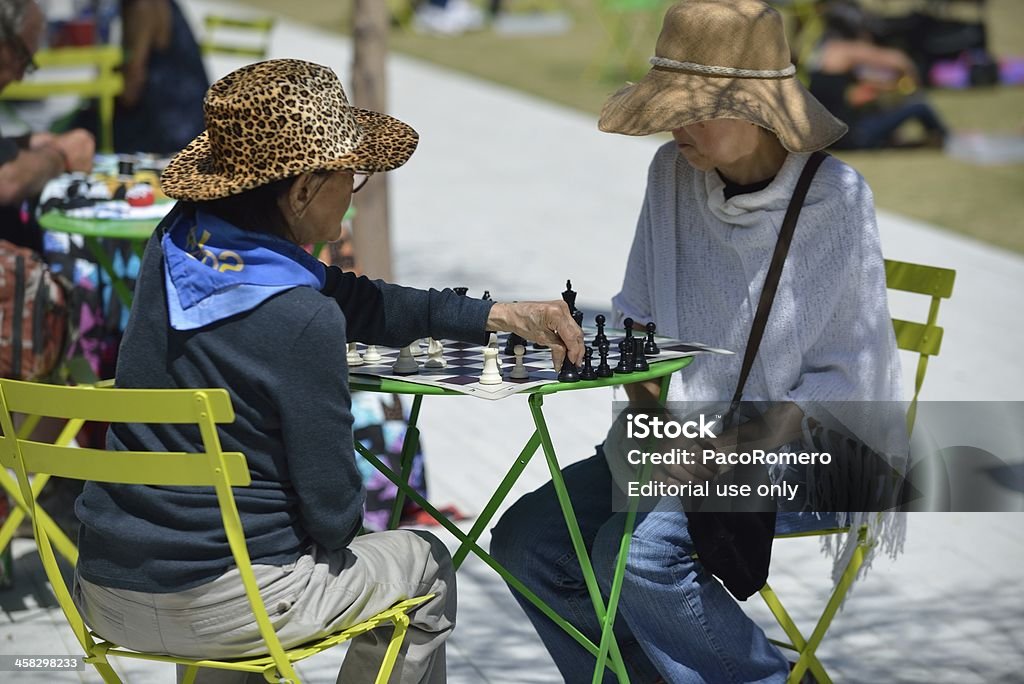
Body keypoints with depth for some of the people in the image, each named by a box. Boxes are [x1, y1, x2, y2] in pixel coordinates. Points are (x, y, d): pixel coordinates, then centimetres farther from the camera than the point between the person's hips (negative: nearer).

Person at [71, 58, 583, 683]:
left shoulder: (177, 245, -2)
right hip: (214, 607, -6)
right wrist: (330, 536, 10)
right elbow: (332, 509, -14)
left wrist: (497, 316, 13)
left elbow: (352, 300, 11)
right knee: (426, 565, 19)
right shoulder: (301, 321, -23)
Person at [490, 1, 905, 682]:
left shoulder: (835, 198, -16)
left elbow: (846, 378, -14)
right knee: (525, 539, -7)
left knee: (635, 554, -27)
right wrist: (655, 415, -8)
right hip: (682, 442, 6)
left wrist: (731, 450, -22)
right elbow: (637, 319, 10)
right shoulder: (672, 174, -1)